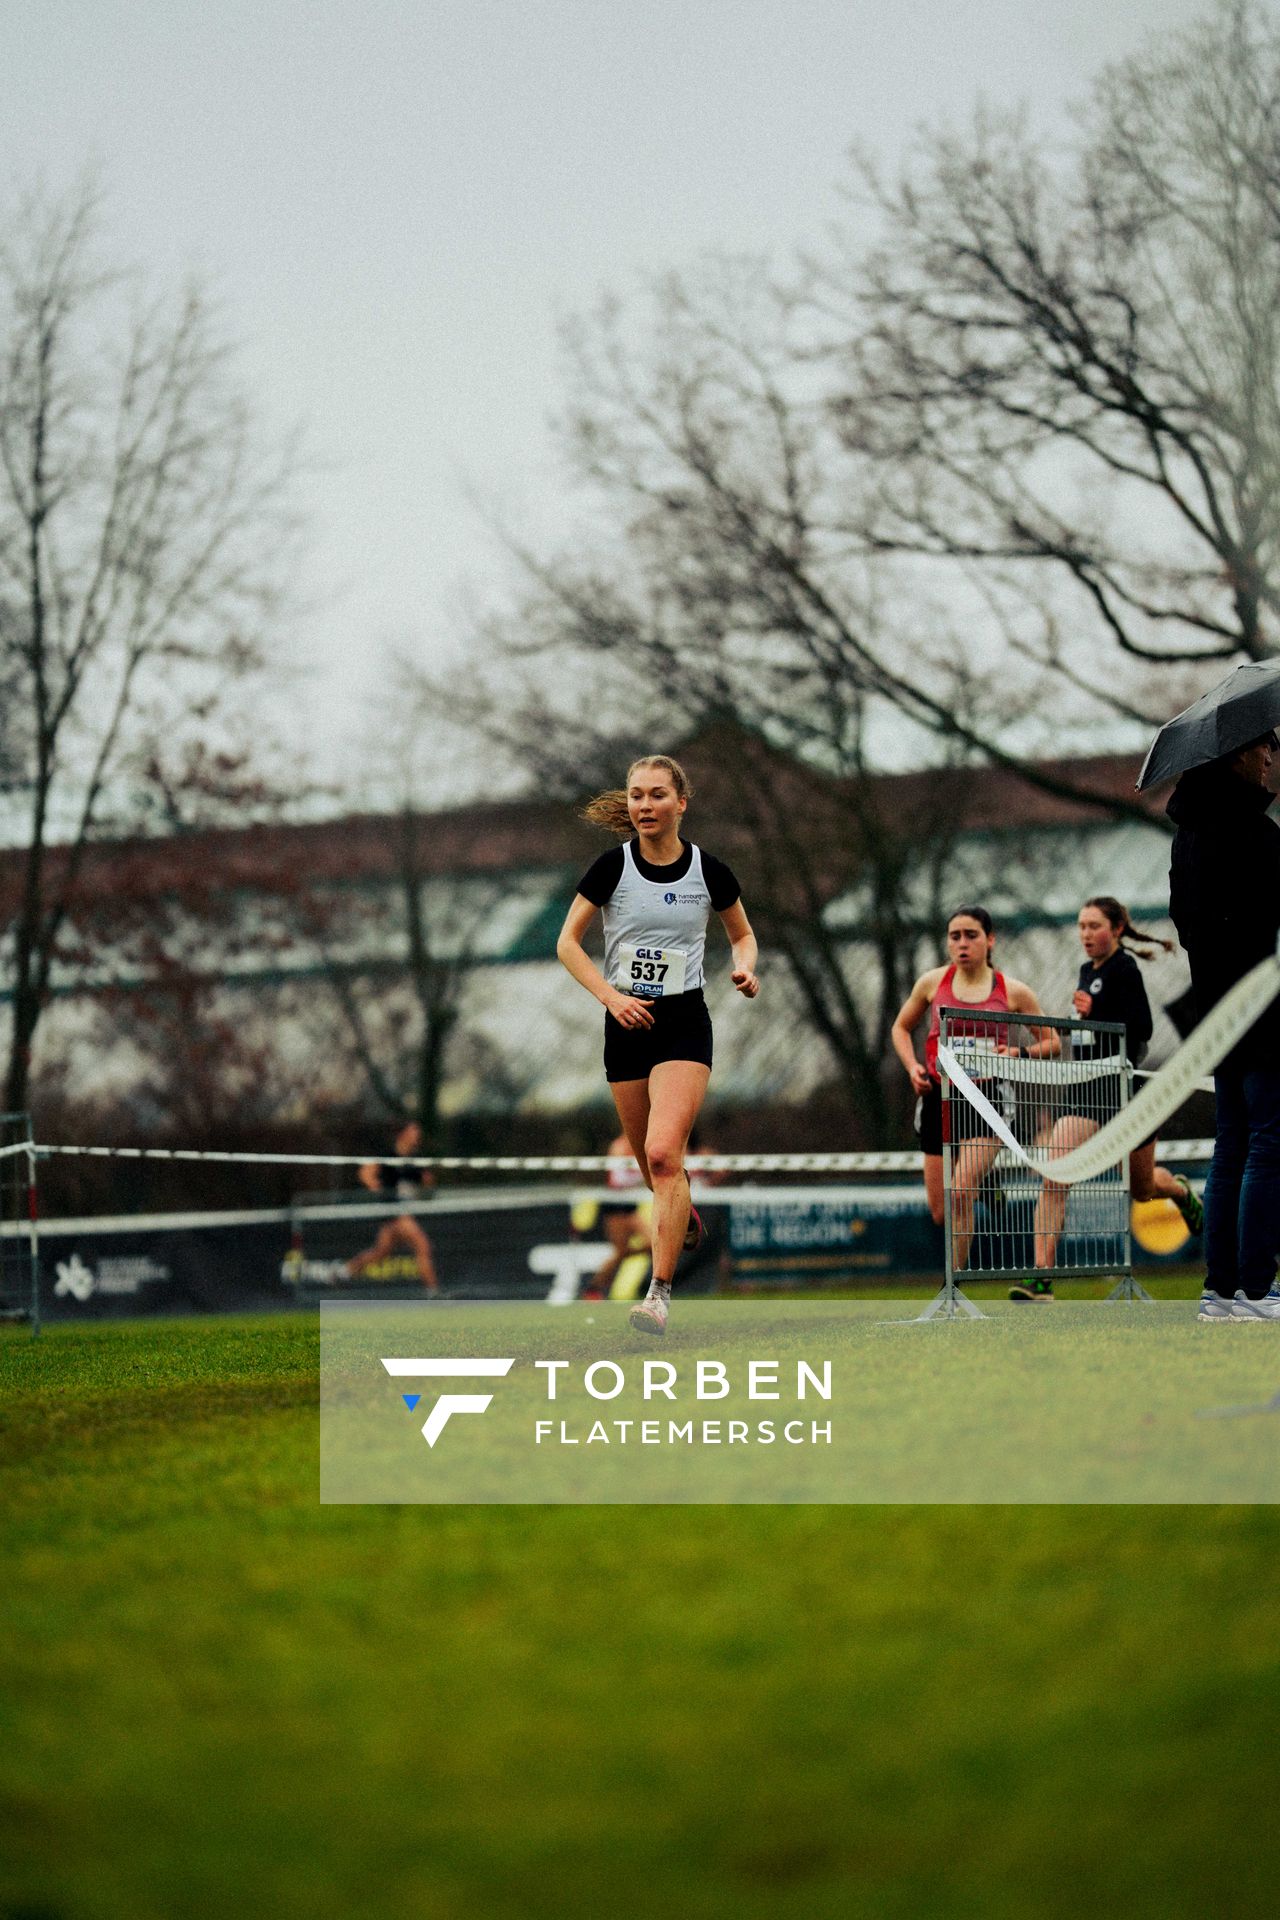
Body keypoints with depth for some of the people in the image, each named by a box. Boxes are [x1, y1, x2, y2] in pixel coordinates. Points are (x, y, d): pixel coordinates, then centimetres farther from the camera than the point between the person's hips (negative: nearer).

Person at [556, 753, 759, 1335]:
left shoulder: (709, 871, -2)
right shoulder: (612, 867, -3)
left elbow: (742, 934, 14)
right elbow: (568, 943, 1)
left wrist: (746, 969, -7)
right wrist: (611, 996, -12)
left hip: (684, 1024, -2)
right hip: (627, 1024, 2)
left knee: (664, 1153, -19)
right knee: (650, 1162, 12)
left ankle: (660, 1292, -18)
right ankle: (686, 1217, 48)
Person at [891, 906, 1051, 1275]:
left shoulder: (1013, 992, 0)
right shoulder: (933, 982, 5)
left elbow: (1052, 1042, 8)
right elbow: (901, 1028, 20)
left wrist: (1020, 1053, -12)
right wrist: (912, 1066, 1)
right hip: (939, 1096, 3)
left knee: (960, 1194, -22)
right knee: (941, 1213, 5)